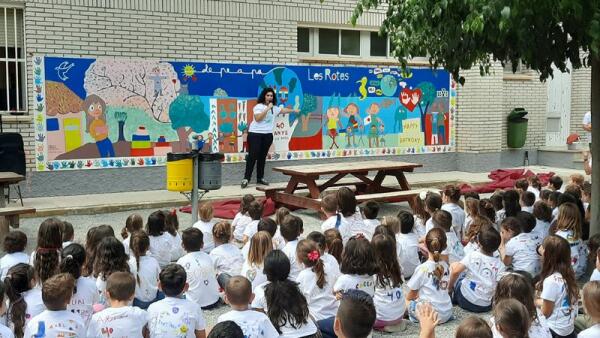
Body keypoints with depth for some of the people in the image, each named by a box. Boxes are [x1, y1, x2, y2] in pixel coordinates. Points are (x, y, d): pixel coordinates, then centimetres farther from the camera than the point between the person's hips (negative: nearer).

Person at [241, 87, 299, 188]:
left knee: (262, 157, 9)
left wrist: (293, 110, 38)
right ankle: (246, 179, -7)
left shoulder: (274, 108, 11)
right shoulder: (258, 106, -8)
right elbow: (258, 118, -21)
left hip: (268, 135, 6)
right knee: (253, 156, -9)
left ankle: (260, 178, 16)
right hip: (255, 134, -6)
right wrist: (267, 108, -22)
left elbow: (283, 110, 30)